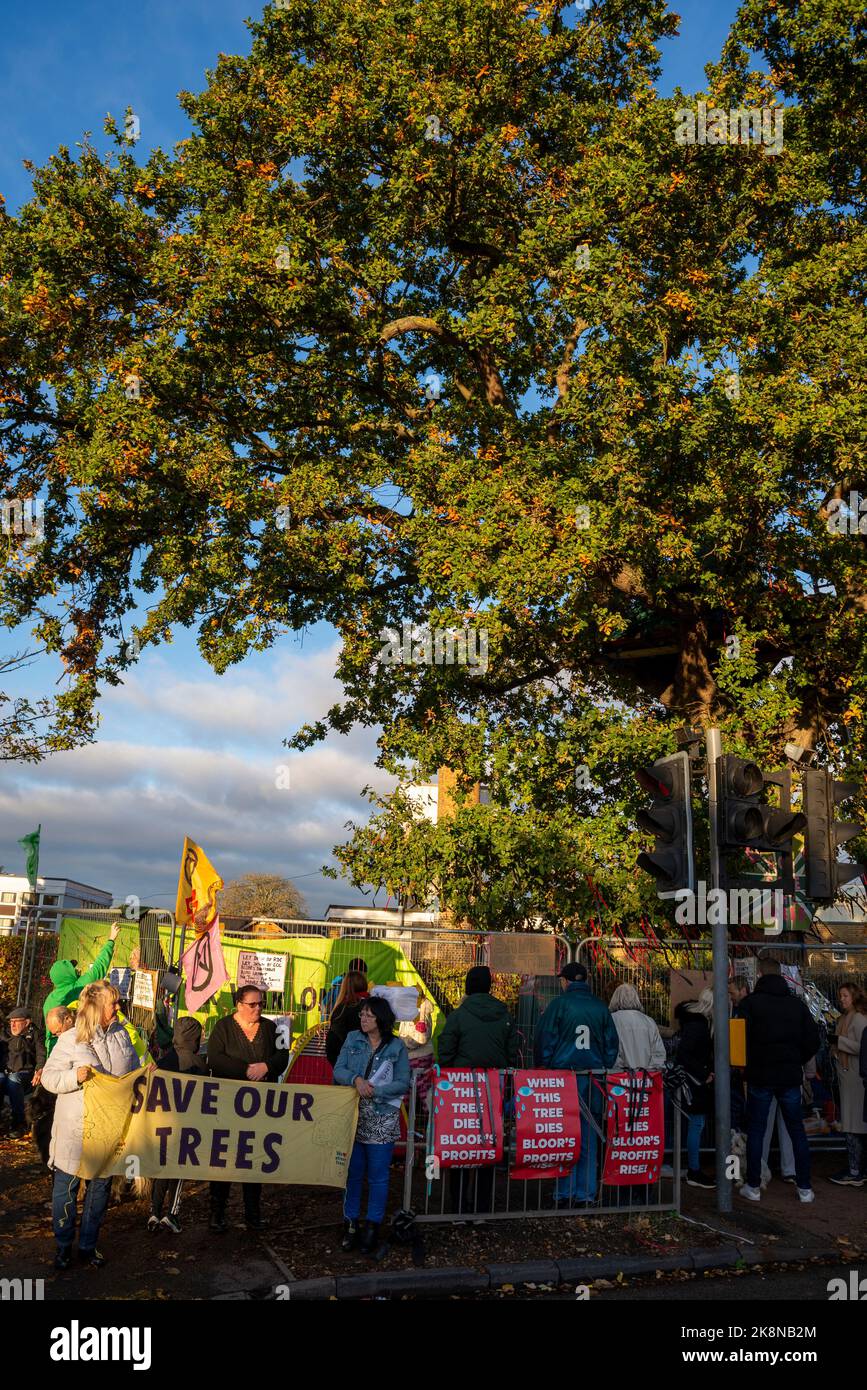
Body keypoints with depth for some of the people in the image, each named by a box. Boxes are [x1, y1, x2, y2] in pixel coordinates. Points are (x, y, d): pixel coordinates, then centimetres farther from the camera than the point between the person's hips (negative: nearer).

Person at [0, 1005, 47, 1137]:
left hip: (24, 1073, -2)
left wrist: (40, 1070, -19)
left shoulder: (34, 1034, 12)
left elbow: (41, 1055, 0)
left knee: (13, 1080, -36)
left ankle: (19, 1123, -28)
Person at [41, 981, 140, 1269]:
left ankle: (88, 1245, 27)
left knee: (101, 1186, 12)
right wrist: (75, 1076, -25)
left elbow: (133, 1071, 16)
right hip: (75, 1127, -4)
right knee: (67, 1185, 7)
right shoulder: (70, 1040, -11)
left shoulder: (121, 1034, 5)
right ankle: (64, 1245, 26)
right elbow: (49, 1077, -9)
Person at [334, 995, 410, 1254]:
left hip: (382, 1121, -2)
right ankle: (350, 1224, 21)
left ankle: (373, 1227, 17)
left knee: (378, 1176, 5)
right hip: (352, 1116, 2)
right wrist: (356, 1080, -20)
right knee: (352, 1172, 9)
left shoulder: (396, 1047, -3)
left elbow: (403, 1084, -5)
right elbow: (338, 1070, -1)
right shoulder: (353, 1039, 5)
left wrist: (374, 1091, -16)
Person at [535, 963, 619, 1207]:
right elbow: (612, 1044, 12)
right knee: (588, 1137, 10)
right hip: (594, 1077, 4)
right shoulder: (601, 1007, 9)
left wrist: (543, 1071, 6)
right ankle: (587, 1192, 12)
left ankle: (565, 1192, 3)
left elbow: (544, 1043, -2)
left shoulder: (559, 1004, -3)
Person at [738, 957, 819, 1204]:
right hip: (790, 1077, 3)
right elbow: (813, 1041, 3)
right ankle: (804, 1188, 14)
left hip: (759, 1076, -2)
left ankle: (753, 1187, 11)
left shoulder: (750, 1003, -8)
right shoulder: (797, 1004, 2)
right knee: (797, 1131, 12)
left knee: (756, 1132, 7)